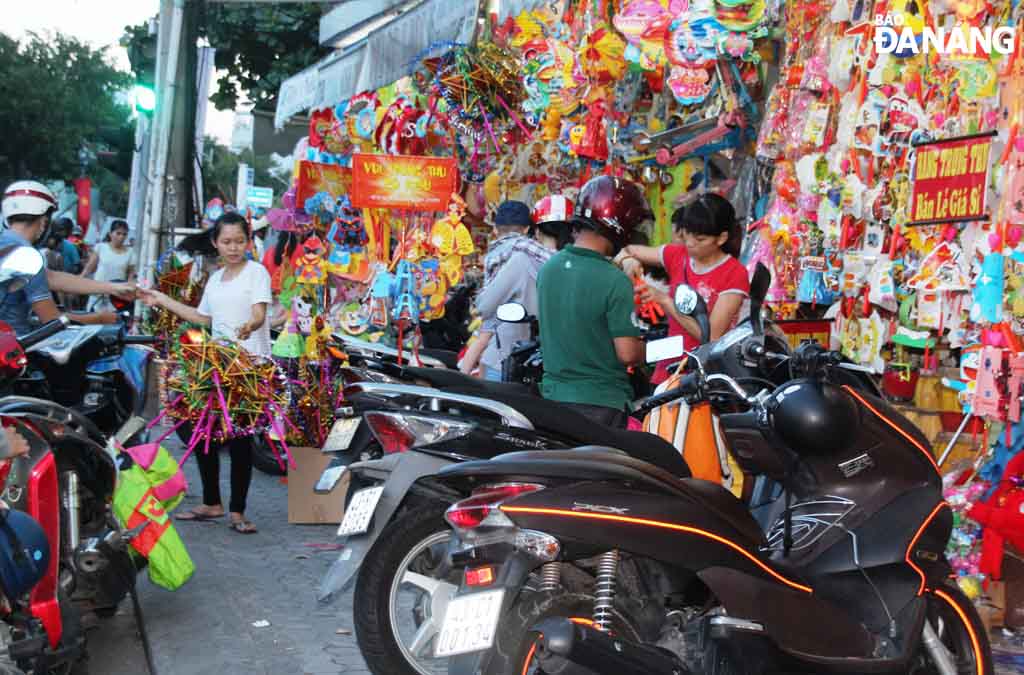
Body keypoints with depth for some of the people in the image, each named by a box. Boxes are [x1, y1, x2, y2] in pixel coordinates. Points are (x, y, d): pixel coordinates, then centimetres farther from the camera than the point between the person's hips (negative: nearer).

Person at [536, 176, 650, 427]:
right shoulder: (615, 282, -18)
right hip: (601, 404, -6)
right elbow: (628, 354, -18)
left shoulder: (547, 267, 2)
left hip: (552, 396, 6)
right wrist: (647, 347, 3)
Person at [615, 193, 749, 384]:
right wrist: (628, 260, -10)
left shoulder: (735, 274, -8)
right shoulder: (677, 255, 7)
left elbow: (712, 335, -15)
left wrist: (664, 300, -17)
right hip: (669, 370, 4)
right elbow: (625, 252, 14)